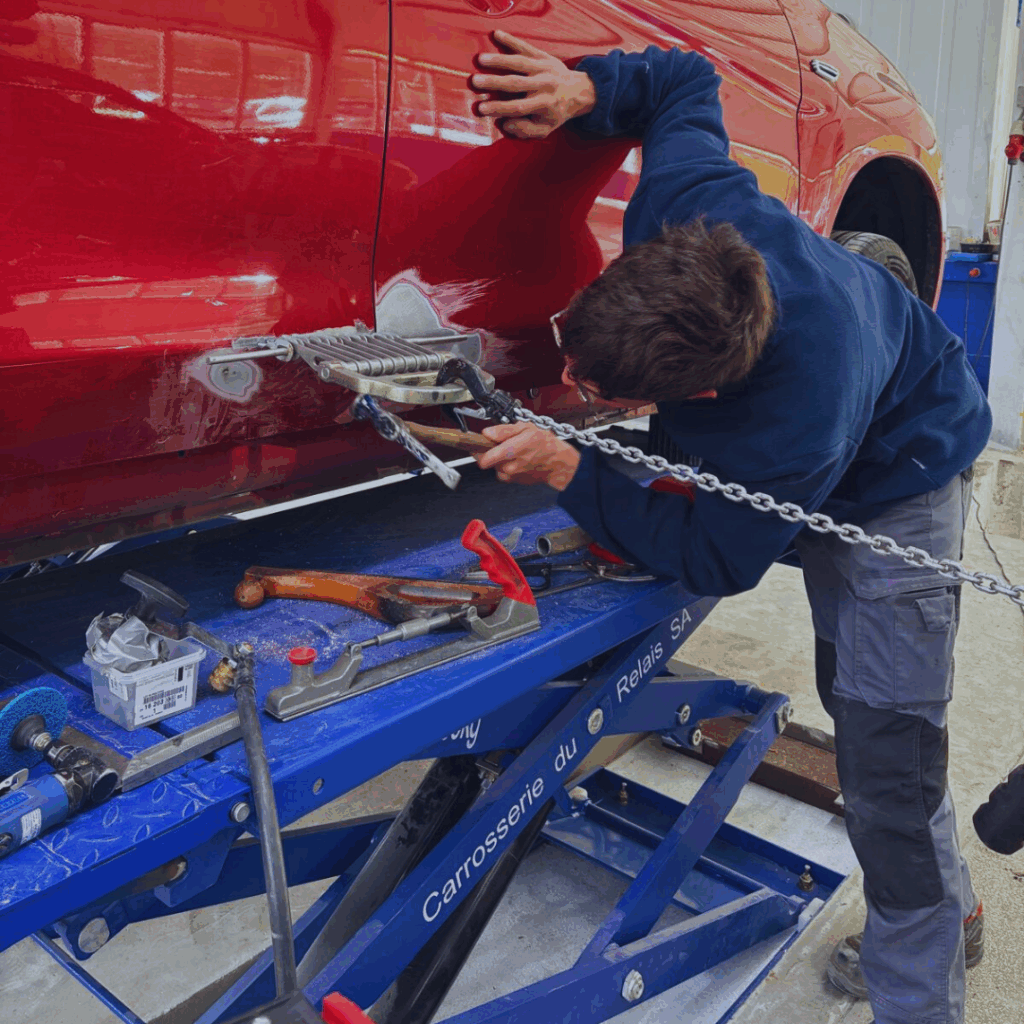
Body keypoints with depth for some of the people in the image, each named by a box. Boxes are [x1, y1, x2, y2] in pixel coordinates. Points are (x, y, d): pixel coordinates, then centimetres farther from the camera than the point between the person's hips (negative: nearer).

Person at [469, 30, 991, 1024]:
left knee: (886, 738, -10)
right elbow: (686, 79, -9)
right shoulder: (683, 202, -32)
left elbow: (715, 559, -29)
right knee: (849, 689, 19)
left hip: (902, 476, -8)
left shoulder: (791, 434, -47)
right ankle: (943, 909, 42)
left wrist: (571, 473, -33)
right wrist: (586, 89, -27)